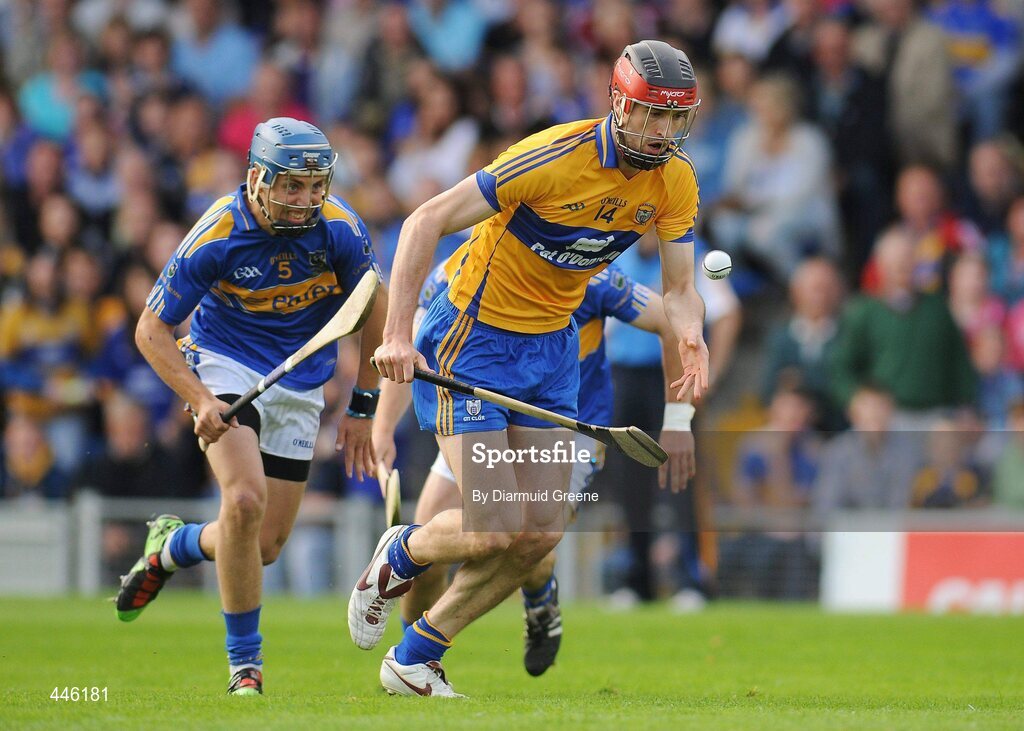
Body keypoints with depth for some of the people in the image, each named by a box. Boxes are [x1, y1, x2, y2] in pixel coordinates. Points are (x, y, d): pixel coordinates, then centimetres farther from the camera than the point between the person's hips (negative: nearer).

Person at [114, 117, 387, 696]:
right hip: (226, 368, -3)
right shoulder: (216, 236, -22)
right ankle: (245, 661, -11)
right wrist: (200, 399, -24)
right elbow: (152, 329, -12)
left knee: (266, 546, 3)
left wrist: (363, 408, 3)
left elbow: (374, 308, 2)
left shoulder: (340, 230, -16)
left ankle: (172, 546, 36)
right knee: (246, 501, -26)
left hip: (301, 387, 3)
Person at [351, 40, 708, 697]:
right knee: (497, 528, -14)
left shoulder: (675, 182, -5)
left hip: (552, 347, 7)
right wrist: (397, 334, -29)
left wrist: (691, 334, -28)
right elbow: (426, 221, -23)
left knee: (542, 533, 0)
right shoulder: (557, 156, -25)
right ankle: (399, 557, 20)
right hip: (472, 337, -7)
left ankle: (415, 660, 15)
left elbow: (680, 286, -3)